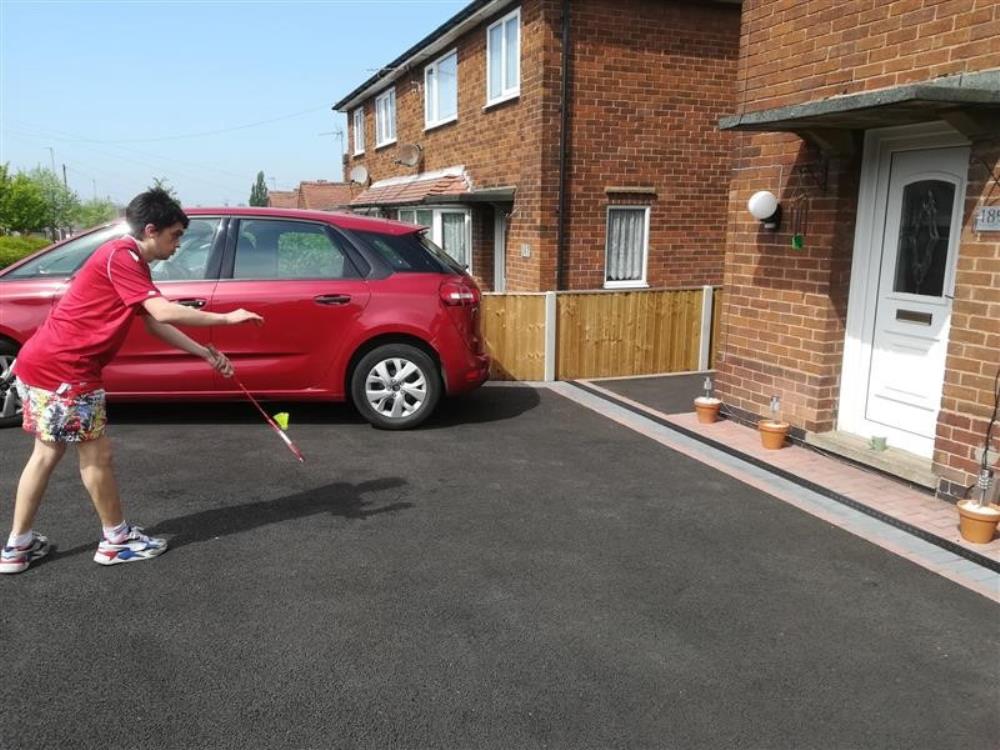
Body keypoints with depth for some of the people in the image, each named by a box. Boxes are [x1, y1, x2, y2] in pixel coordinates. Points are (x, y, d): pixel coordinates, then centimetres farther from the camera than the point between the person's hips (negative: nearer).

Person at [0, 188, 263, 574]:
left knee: (48, 452, 17)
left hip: (46, 363, 10)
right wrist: (227, 318, -17)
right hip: (63, 368, -10)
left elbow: (156, 324, 17)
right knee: (97, 453, 3)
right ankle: (117, 540, 18)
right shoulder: (121, 256, -16)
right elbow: (164, 313, -26)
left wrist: (206, 354, 11)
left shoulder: (130, 262, 16)